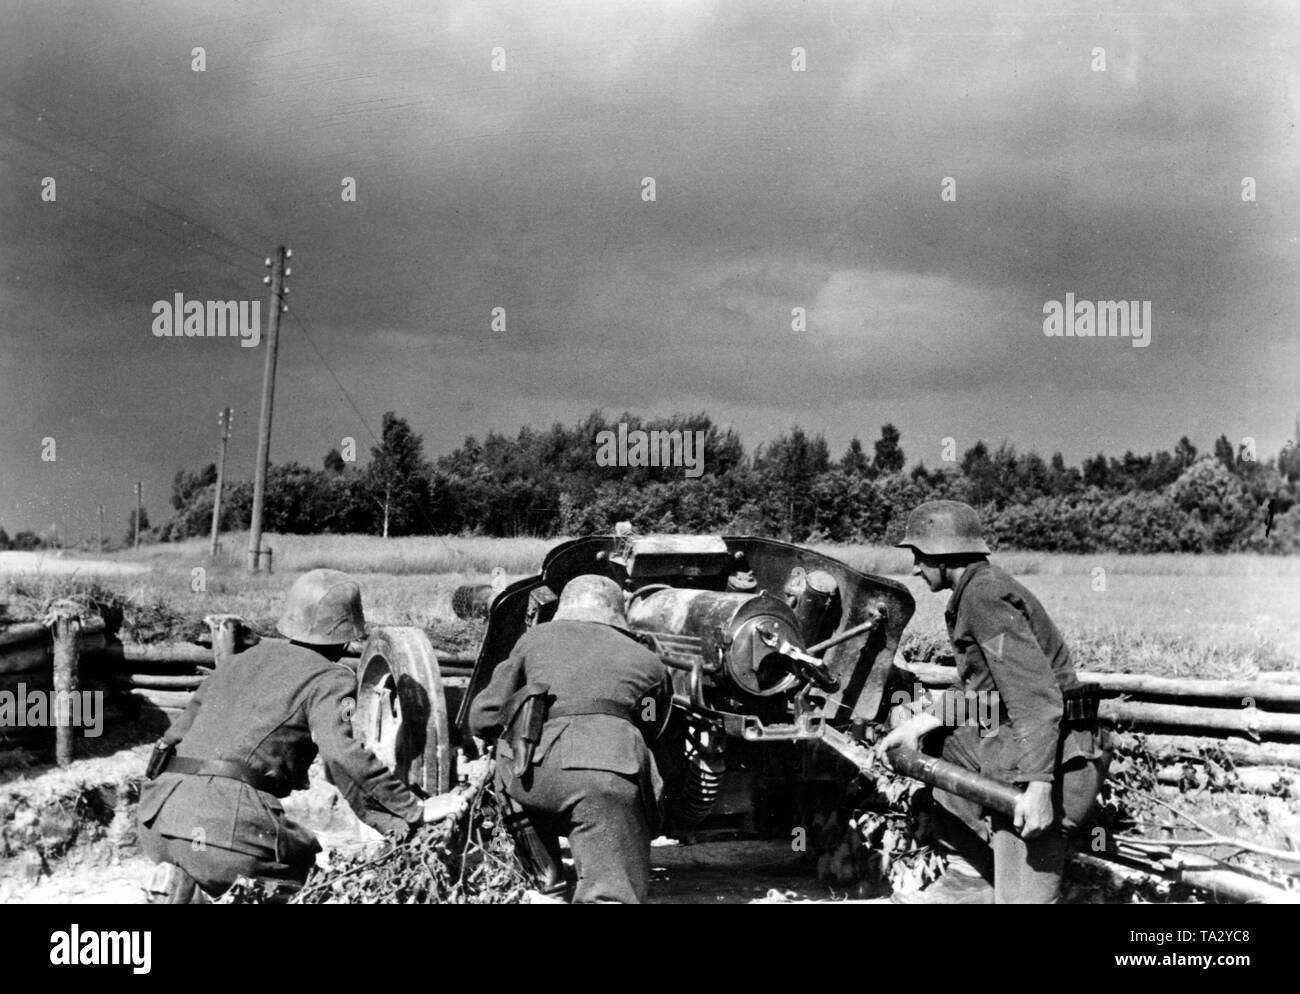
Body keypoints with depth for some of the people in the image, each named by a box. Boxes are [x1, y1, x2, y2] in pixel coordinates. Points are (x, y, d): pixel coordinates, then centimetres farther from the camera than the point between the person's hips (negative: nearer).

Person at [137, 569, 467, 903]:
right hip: (228, 820, -7)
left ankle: (176, 880, 8)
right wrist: (413, 811, -11)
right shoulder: (331, 678, 4)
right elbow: (342, 754, -14)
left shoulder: (245, 659, 25)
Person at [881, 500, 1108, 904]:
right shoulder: (981, 590, 16)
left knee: (1022, 896, -7)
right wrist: (919, 723, 12)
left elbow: (1036, 694, -24)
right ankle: (970, 878, 18)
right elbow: (979, 695, 20)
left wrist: (1038, 786, -29)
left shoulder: (984, 596, -16)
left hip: (1045, 762, -10)